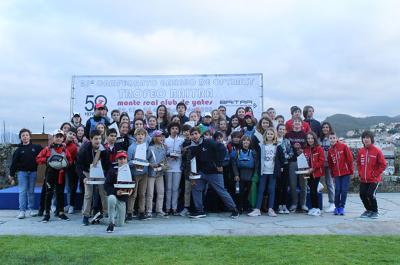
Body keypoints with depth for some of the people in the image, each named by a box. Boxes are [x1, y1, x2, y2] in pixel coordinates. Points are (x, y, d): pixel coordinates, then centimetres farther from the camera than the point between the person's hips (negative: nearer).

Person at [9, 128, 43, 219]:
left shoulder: (36, 147, 3)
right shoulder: (19, 149, 3)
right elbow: (14, 163, 2)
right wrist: (11, 175, 1)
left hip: (33, 172, 1)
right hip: (22, 172, 0)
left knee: (31, 191, 7)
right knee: (22, 192, -2)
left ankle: (31, 209, 14)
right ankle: (22, 211, -1)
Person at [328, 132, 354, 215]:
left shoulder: (344, 146, -6)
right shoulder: (330, 150, 7)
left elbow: (350, 159, -5)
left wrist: (351, 172, -5)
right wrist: (333, 175, 10)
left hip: (346, 173, -3)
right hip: (337, 174, 3)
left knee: (344, 190, -1)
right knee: (337, 190, 0)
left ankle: (342, 207, 10)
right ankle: (337, 207, 13)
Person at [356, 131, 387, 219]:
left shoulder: (377, 151, -10)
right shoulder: (360, 151, 2)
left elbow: (383, 165, -8)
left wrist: (375, 175, -10)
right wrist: (360, 174, 6)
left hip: (374, 179, -5)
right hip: (363, 179, 5)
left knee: (371, 195, -11)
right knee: (362, 195, 5)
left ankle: (375, 212, 12)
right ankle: (368, 210, 28)